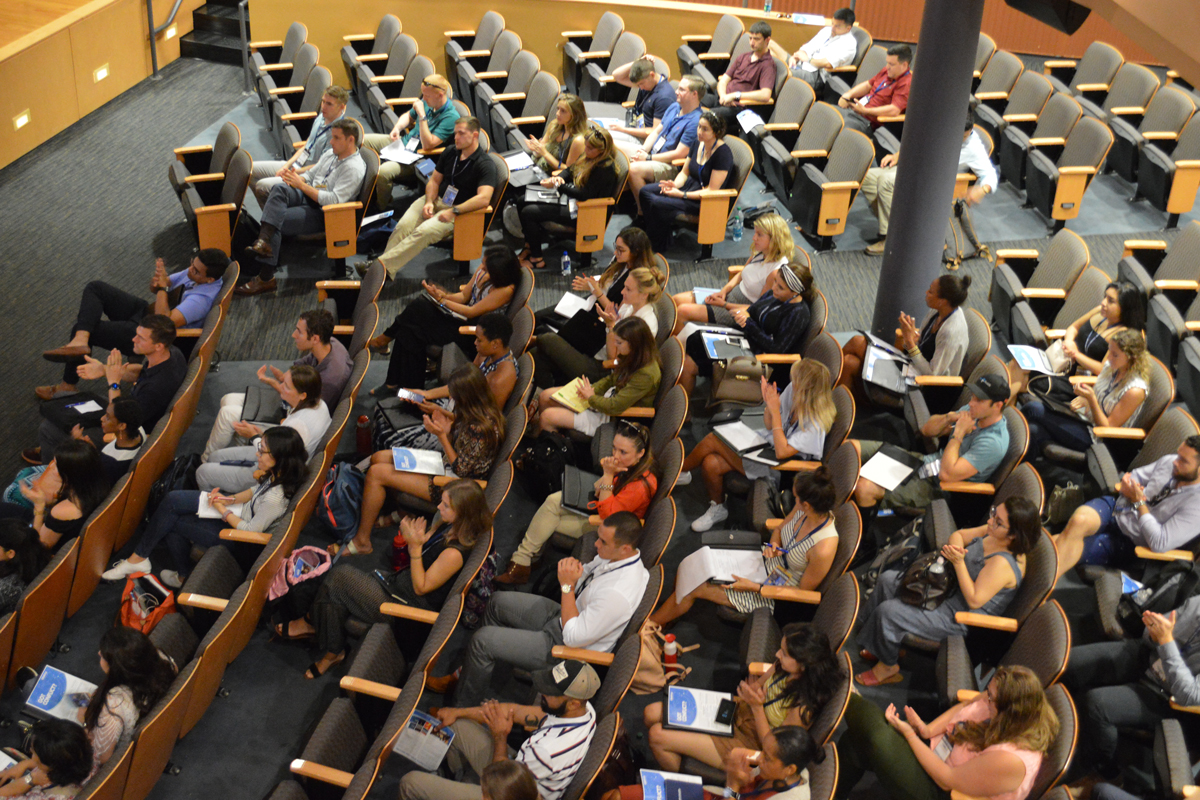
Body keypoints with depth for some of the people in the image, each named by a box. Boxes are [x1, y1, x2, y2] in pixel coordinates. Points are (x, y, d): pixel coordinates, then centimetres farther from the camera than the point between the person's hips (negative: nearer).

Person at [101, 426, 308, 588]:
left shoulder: (275, 498, -37)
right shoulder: (276, 475, -12)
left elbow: (251, 530, -25)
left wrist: (223, 510, -13)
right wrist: (231, 500, -5)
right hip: (242, 511, 9)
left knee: (172, 523, -3)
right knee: (173, 500, -1)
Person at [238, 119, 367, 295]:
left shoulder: (354, 168, -14)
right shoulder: (331, 154, 16)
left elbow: (334, 200, -23)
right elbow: (310, 174, 24)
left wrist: (302, 185, -19)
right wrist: (295, 178, -1)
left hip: (322, 214, -8)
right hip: (307, 196, 8)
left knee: (277, 222, -23)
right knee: (279, 187, -23)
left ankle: (266, 279, -16)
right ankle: (264, 241, -36)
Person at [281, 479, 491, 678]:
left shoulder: (454, 553, -29)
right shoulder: (449, 527, -2)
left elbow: (421, 587, -21)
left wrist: (415, 546, -24)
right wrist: (415, 537, -9)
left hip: (403, 606, -9)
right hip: (397, 585, 9)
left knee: (340, 576, -7)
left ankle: (310, 623, 18)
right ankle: (332, 652, 15)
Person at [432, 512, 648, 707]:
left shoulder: (618, 594, -37)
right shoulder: (612, 555, -10)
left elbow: (573, 637, -28)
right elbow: (584, 575, 10)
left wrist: (567, 586, -26)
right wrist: (570, 570, -12)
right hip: (565, 615, 10)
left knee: (482, 639, -7)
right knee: (499, 601, 18)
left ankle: (464, 708, 17)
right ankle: (471, 671, 34)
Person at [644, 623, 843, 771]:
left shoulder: (803, 707, -31)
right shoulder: (783, 667, -11)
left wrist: (757, 706, -31)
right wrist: (749, 693, -15)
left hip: (750, 744, -8)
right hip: (738, 715, 8)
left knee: (657, 736, -14)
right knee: (652, 714, 2)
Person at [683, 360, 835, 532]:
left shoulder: (815, 423, -29)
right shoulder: (793, 390, -9)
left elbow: (782, 451, -30)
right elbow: (769, 426, 2)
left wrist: (775, 411, -32)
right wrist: (768, 402, -18)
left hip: (777, 467, -7)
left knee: (711, 442, -12)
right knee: (711, 464, -11)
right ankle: (717, 508, 15)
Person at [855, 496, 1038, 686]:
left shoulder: (1003, 563, -34)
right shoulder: (993, 532, -8)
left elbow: (974, 600, -31)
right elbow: (959, 535, 8)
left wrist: (958, 562, -30)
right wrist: (954, 547, -16)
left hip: (960, 618, -10)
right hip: (949, 589, 10)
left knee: (887, 611, -15)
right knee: (888, 579, 11)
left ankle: (888, 665, 13)